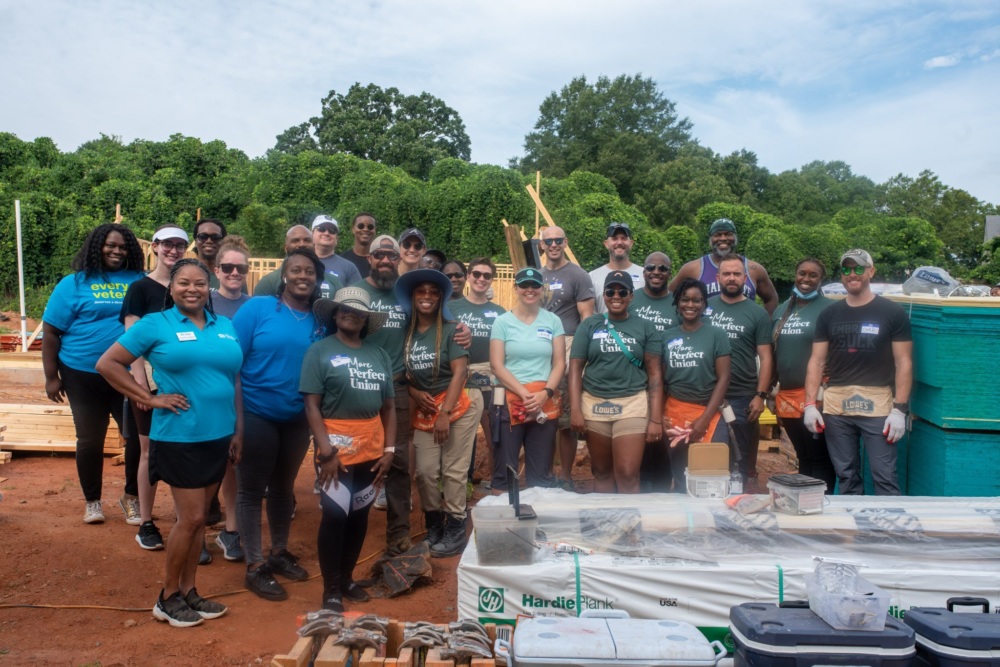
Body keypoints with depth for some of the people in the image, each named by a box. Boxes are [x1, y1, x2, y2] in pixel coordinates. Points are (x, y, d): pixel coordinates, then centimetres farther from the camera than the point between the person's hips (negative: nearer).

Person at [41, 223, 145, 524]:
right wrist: (51, 377, -4)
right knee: (90, 440, 10)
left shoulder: (139, 281, 3)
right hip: (84, 376, -1)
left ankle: (132, 497, 24)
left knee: (138, 436, 4)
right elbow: (50, 332, 0)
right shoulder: (74, 284, -1)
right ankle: (92, 501, 28)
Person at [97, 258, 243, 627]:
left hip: (218, 435, 5)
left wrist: (238, 430, 9)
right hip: (179, 437, -5)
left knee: (197, 517, 13)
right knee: (191, 517, -2)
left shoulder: (226, 327, 9)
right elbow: (107, 363, -5)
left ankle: (188, 590, 26)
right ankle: (168, 597, 17)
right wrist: (149, 398, -10)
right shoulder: (155, 324, -5)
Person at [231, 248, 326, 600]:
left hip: (297, 419, 5)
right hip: (256, 415, -4)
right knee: (252, 489, 6)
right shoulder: (257, 307, -10)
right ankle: (255, 565, 18)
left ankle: (279, 552, 34)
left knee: (283, 487, 18)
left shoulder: (319, 321, 2)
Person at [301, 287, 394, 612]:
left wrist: (389, 449, 3)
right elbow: (312, 405, -8)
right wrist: (326, 451, -15)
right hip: (338, 447, -5)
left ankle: (347, 579, 30)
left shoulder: (379, 354, 10)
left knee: (360, 515, 13)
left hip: (371, 448, 5)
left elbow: (389, 406, 11)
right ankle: (331, 589, 15)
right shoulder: (320, 350, -2)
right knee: (335, 515, 0)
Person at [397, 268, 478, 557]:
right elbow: (402, 372, 11)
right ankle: (434, 525, 23)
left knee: (454, 471, -1)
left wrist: (445, 413, -20)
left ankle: (456, 529, 13)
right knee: (425, 471, 3)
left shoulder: (450, 329, -9)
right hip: (424, 409, 4)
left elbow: (459, 372, -15)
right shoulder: (406, 332, 3)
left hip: (456, 405, -4)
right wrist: (415, 393, -9)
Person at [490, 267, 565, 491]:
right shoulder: (502, 322, 1)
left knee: (541, 471, 9)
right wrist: (524, 394, -14)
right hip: (510, 401, -2)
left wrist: (545, 393, -12)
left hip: (545, 403, 2)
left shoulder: (553, 321, 7)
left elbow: (559, 364, 4)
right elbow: (496, 365, -5)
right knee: (504, 469, 1)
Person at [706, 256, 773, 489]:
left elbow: (765, 358, 1)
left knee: (745, 457, 8)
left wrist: (760, 395, -7)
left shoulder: (757, 313, 3)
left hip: (744, 398, -1)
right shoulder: (705, 306, 6)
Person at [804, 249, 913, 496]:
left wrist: (899, 409, -8)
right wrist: (810, 404, 0)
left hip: (877, 406, -3)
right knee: (846, 477, 11)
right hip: (835, 407, 3)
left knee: (885, 477, -2)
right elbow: (816, 362, 9)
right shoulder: (829, 315, 10)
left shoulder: (892, 313, 2)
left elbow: (904, 363, 0)